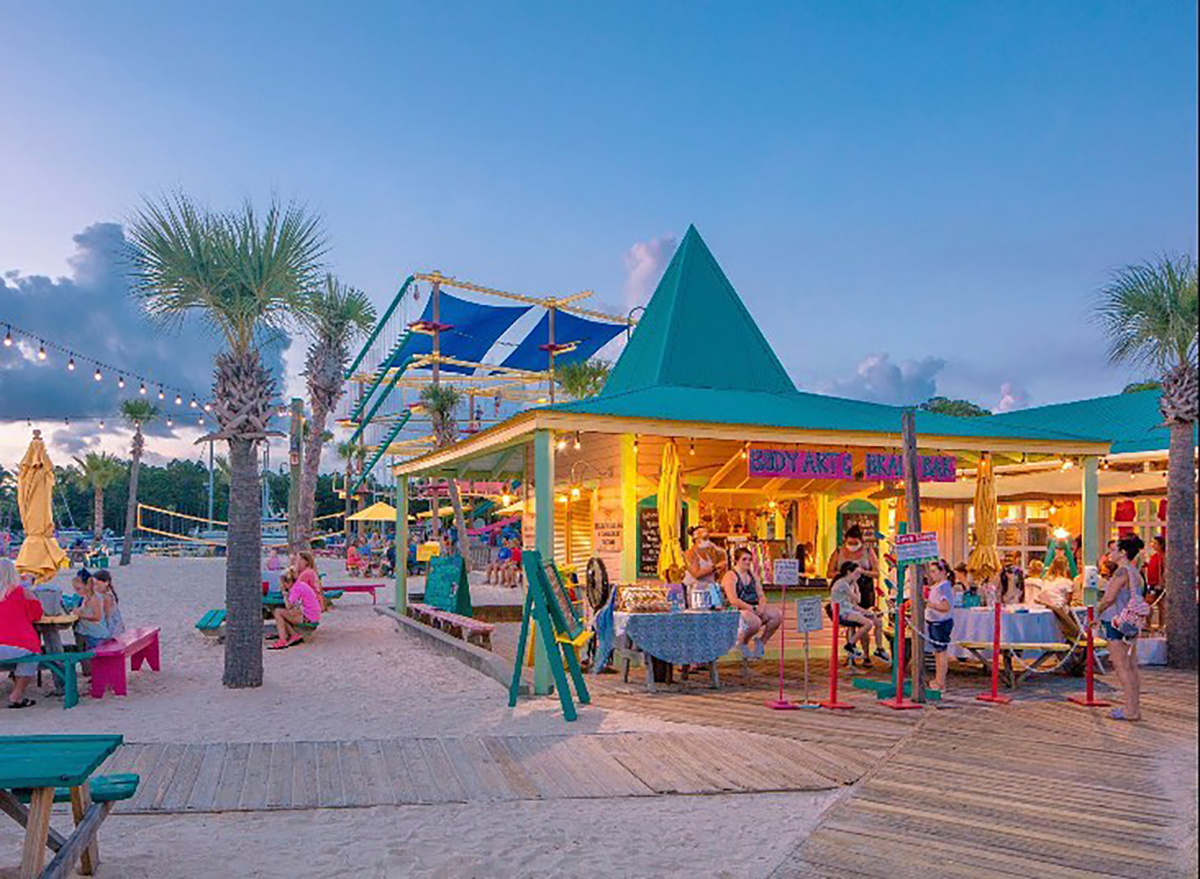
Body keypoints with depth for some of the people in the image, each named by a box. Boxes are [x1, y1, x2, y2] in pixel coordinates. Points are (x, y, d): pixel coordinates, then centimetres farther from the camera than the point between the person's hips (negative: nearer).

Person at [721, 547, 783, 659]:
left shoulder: (753, 576, 17)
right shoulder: (730, 576, -6)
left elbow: (761, 596, 13)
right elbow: (733, 601, -17)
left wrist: (761, 607, -10)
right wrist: (752, 608, -20)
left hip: (754, 609, 7)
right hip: (737, 610, -7)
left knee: (777, 615, -16)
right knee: (755, 622, -36)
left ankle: (761, 642, 1)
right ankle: (742, 643, -6)